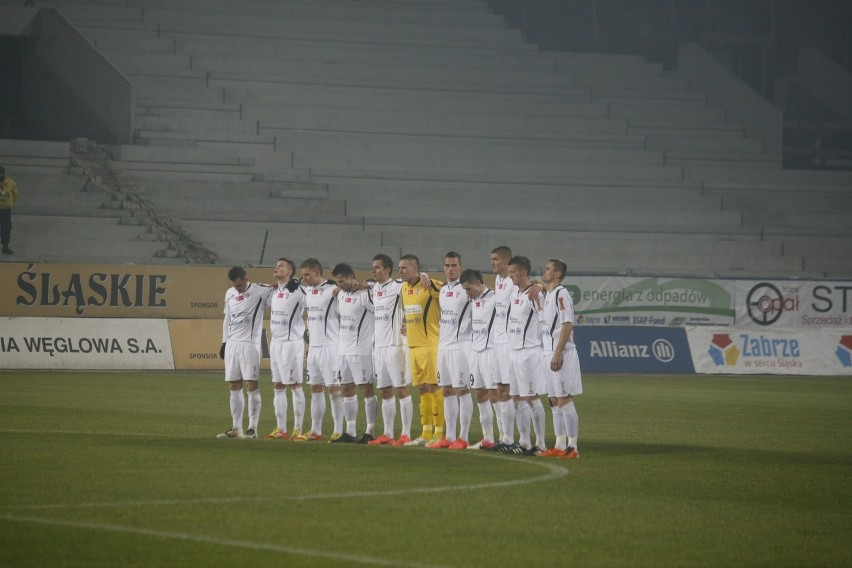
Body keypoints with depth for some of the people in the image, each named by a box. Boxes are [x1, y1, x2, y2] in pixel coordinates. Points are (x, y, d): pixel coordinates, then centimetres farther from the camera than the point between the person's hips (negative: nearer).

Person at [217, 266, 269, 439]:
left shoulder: (260, 291, -7)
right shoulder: (229, 294, 12)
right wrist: (224, 342, 17)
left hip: (250, 344, -6)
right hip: (232, 343, 6)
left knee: (251, 386, -7)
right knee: (234, 387, 7)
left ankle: (252, 428, -5)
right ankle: (236, 428, 13)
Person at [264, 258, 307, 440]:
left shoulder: (297, 291, -12)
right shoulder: (273, 292, 12)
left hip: (292, 342, -8)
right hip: (275, 342, 8)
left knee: (295, 386, -4)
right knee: (278, 387, 9)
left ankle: (298, 429, 0)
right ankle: (281, 429, 14)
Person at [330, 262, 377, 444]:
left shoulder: (365, 295, -14)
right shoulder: (341, 294, 12)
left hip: (361, 350, -8)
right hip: (343, 350, 8)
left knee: (367, 390, -3)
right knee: (346, 390, 9)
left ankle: (370, 431, 1)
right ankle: (350, 432, 14)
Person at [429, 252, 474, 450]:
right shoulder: (442, 290, 14)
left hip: (461, 345, -8)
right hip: (443, 345, 8)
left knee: (462, 391, -5)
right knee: (447, 392, 9)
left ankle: (463, 437, -2)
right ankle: (449, 437, 14)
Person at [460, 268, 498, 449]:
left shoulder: (495, 299, -12)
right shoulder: (472, 300, 12)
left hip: (491, 351, -8)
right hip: (475, 351, 8)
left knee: (493, 394, -9)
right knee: (480, 395, 9)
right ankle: (488, 438, 15)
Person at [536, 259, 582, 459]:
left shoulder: (561, 295, -12)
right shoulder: (547, 295, 17)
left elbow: (567, 325, -19)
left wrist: (557, 354, -22)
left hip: (560, 354, -10)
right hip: (548, 353, 10)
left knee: (564, 401, -9)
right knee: (555, 401, 12)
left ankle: (572, 448, -7)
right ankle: (560, 446, 17)